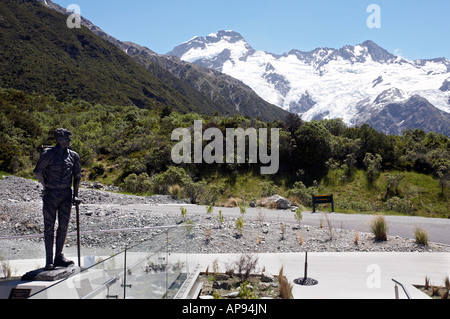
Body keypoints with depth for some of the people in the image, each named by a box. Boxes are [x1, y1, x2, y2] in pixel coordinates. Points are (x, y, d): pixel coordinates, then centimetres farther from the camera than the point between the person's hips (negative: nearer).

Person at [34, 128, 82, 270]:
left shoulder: (73, 156, 6)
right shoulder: (48, 154, -6)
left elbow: (77, 175, 16)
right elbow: (38, 171, 1)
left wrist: (75, 194, 12)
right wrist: (46, 187, 4)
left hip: (66, 194, 4)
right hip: (51, 195, -4)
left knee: (64, 225, 6)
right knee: (49, 226, -1)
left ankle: (59, 257, 18)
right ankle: (49, 261, 6)